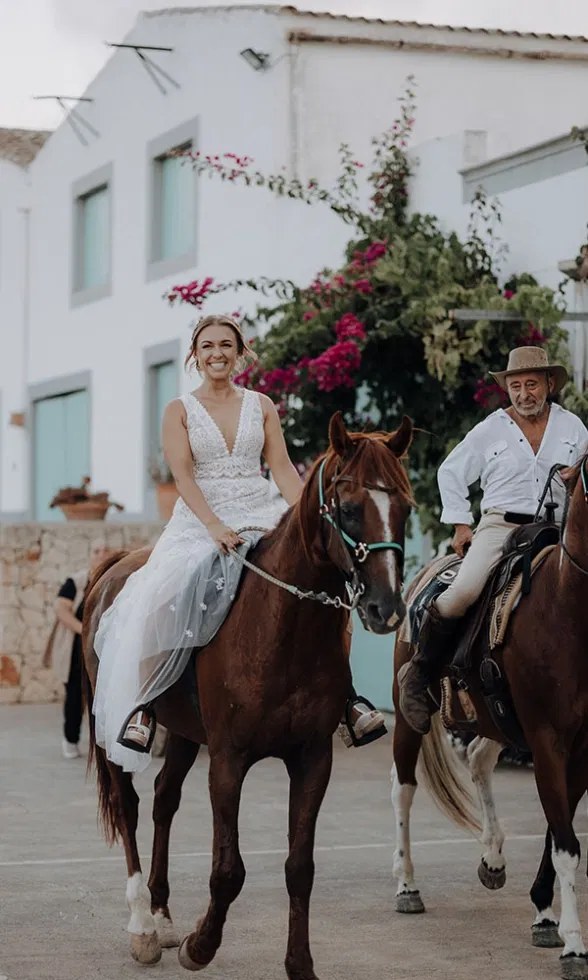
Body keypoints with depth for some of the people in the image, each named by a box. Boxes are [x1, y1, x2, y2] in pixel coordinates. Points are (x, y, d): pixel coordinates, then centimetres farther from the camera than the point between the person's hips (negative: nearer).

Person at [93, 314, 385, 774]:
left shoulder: (261, 405, 11)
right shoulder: (180, 410, 4)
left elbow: (283, 468, 5)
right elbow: (183, 476, -6)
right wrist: (216, 527, -21)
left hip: (260, 514, 2)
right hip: (201, 520, -2)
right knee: (160, 599, -26)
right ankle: (142, 703, -14)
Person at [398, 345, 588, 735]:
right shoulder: (490, 430, 8)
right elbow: (451, 473, 16)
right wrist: (461, 526, 8)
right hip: (500, 525, -2)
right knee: (463, 592, -28)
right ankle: (418, 674, -11)